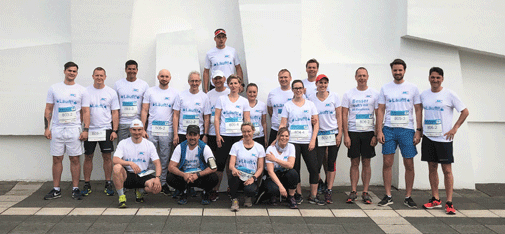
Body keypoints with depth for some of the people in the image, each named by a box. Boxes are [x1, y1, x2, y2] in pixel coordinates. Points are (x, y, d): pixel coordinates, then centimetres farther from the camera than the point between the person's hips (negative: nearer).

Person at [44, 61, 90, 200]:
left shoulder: (81, 90, 4)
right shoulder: (54, 88, 8)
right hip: (56, 129, 2)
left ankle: (75, 189, 10)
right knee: (57, 159, 5)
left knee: (75, 159, 1)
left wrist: (86, 130, -6)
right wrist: (46, 128, 0)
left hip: (74, 130, -1)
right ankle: (56, 190, 15)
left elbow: (86, 112, 3)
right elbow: (48, 109, 8)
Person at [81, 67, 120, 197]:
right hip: (89, 130, 1)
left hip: (106, 130, 0)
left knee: (107, 157, 1)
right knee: (88, 157, 6)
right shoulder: (86, 91, 4)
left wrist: (114, 130, -4)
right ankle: (87, 184, 16)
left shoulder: (111, 92, 3)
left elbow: (115, 113, 3)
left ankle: (108, 184, 11)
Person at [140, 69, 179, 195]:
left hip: (167, 131, 0)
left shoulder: (174, 93, 7)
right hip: (152, 129, 0)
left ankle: (163, 183, 14)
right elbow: (144, 111, 5)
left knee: (165, 159, 5)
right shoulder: (150, 91, 7)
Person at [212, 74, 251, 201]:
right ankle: (215, 190, 3)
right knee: (220, 162, -5)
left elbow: (247, 120, 7)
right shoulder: (221, 99, 7)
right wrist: (218, 135, -4)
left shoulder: (244, 101, 9)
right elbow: (216, 118, 4)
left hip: (239, 136, 1)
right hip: (224, 136, -1)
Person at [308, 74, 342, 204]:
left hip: (333, 134, 1)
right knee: (318, 163, -6)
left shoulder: (334, 96, 3)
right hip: (319, 134, 0)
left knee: (331, 163, 3)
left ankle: (328, 191, 11)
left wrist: (339, 134, -4)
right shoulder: (311, 98, 3)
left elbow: (339, 116, 3)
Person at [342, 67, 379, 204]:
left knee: (366, 162, 4)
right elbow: (344, 115, 2)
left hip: (368, 132, 0)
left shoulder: (374, 94, 4)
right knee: (354, 163, 4)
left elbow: (378, 116, 3)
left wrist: (376, 135, -5)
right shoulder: (349, 94, 5)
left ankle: (365, 192, 11)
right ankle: (353, 192, 10)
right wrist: (346, 135, -5)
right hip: (353, 132, 0)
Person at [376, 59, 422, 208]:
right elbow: (380, 110, 7)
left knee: (409, 164, 3)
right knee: (387, 163, 1)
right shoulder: (385, 88, 7)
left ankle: (408, 197, 15)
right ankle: (388, 196, 12)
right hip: (389, 130, 1)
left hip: (407, 130, 0)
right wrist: (379, 131, -2)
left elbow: (418, 110, 5)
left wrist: (418, 131, -4)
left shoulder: (412, 88, 5)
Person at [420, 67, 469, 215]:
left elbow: (465, 112, 0)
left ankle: (449, 202, 4)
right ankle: (435, 199, 18)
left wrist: (455, 128, -8)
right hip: (428, 136, 4)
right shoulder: (424, 95, 7)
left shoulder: (449, 94, -4)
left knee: (447, 170, -2)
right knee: (432, 168, 9)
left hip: (444, 138, -4)